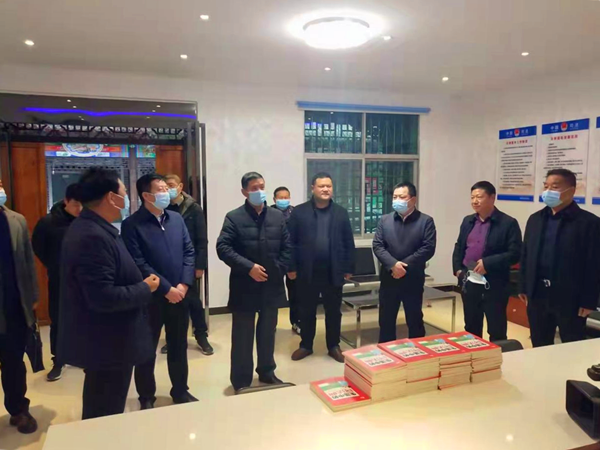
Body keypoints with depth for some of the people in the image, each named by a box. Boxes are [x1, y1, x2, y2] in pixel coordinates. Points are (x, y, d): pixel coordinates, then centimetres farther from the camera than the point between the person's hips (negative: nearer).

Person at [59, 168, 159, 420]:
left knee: (99, 413, 26)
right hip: (107, 345, -10)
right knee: (108, 416, 8)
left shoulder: (88, 228, 7)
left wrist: (140, 283, 3)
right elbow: (103, 298, -31)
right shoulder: (94, 237, -27)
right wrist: (145, 289, -18)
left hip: (101, 341, 10)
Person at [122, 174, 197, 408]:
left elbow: (189, 252, 4)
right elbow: (138, 264, -16)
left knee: (179, 346, 16)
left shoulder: (177, 218, 6)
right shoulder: (132, 224, -10)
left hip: (180, 295, 5)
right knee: (147, 350, 11)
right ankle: (146, 398, 29)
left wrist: (184, 284, -8)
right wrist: (166, 288, -16)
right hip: (151, 298, -4)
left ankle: (180, 391, 33)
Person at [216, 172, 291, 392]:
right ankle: (241, 380, 20)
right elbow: (222, 247, -13)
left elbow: (287, 247, 8)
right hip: (244, 287, -3)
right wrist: (248, 267, -20)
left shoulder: (277, 216, 7)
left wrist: (279, 270, -5)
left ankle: (267, 372, 35)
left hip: (271, 285, 4)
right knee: (242, 336, 7)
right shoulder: (234, 217, -5)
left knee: (267, 333, 18)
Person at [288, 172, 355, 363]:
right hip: (307, 272, -1)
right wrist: (292, 267, -5)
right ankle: (306, 345, 27)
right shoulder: (299, 212, 0)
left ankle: (333, 346, 26)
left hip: (333, 272, 1)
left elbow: (349, 243, 6)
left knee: (333, 311, 11)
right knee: (307, 311, 11)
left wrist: (349, 268, 3)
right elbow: (291, 242, -1)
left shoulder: (341, 213, 5)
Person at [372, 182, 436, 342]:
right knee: (386, 320, 11)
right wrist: (393, 264, -18)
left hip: (413, 280, -2)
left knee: (415, 320, 11)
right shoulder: (384, 220, 6)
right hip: (389, 278, 2)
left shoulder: (426, 221, -2)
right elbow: (377, 246, -3)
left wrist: (404, 265, -18)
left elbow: (428, 248, -11)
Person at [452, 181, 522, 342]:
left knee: (497, 331, 6)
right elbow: (459, 247, 18)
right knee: (471, 328, 17)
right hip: (469, 283, 6)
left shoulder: (508, 223, -8)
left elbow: (514, 254, -13)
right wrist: (457, 268, 5)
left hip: (494, 285, -5)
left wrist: (487, 263, -22)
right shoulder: (468, 221, 10)